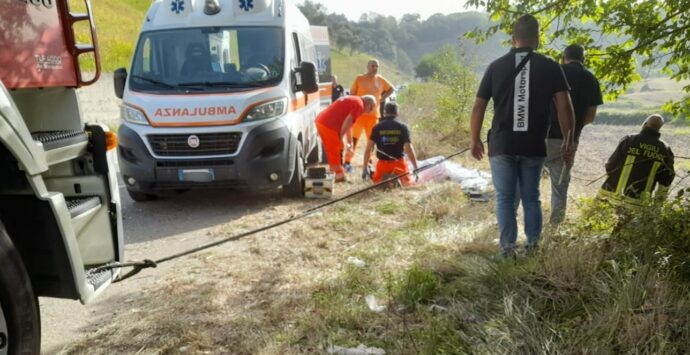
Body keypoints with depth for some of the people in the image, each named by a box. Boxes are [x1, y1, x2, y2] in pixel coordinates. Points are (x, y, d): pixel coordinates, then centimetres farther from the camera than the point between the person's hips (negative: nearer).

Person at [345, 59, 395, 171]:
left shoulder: (381, 80, 7)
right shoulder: (359, 79, -2)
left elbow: (391, 89, 22)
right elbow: (352, 94, -1)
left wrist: (381, 99, 9)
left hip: (373, 114, 4)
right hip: (359, 113, -4)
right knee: (354, 138, -7)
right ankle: (348, 161, -4)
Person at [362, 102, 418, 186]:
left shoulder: (377, 127, -1)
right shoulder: (403, 127, -3)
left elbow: (368, 149, -5)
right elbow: (409, 149, -10)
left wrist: (365, 168, 1)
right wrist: (416, 168, -5)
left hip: (382, 163, 1)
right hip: (399, 163, -1)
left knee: (376, 181, 26)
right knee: (408, 182, 19)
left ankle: (383, 178, -8)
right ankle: (400, 177, -14)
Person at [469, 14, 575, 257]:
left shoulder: (496, 66, 2)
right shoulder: (550, 67, 1)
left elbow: (478, 107, 2)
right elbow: (564, 106, -5)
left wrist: (475, 140, 11)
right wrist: (569, 142, 2)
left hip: (501, 145, -1)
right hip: (534, 146, 1)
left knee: (505, 198, 7)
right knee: (531, 198, 14)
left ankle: (507, 249, 4)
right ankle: (533, 247, 16)